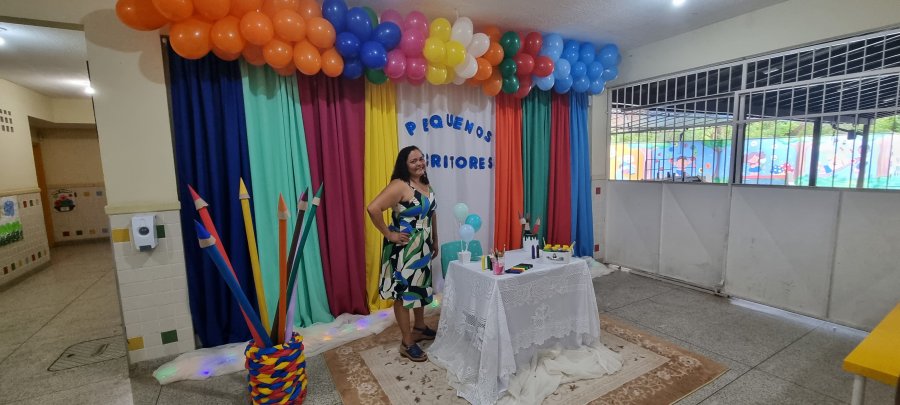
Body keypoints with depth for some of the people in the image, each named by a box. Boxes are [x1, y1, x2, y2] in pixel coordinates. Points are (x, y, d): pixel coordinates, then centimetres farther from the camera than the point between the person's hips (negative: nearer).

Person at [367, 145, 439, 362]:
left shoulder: (427, 185, 8)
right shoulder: (399, 185, -19)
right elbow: (372, 208, -28)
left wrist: (435, 242, 18)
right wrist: (389, 234, -20)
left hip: (423, 247, 9)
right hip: (404, 248, -9)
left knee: (421, 286, 21)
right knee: (403, 291, 3)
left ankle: (420, 328, 41)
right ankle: (407, 343, 16)